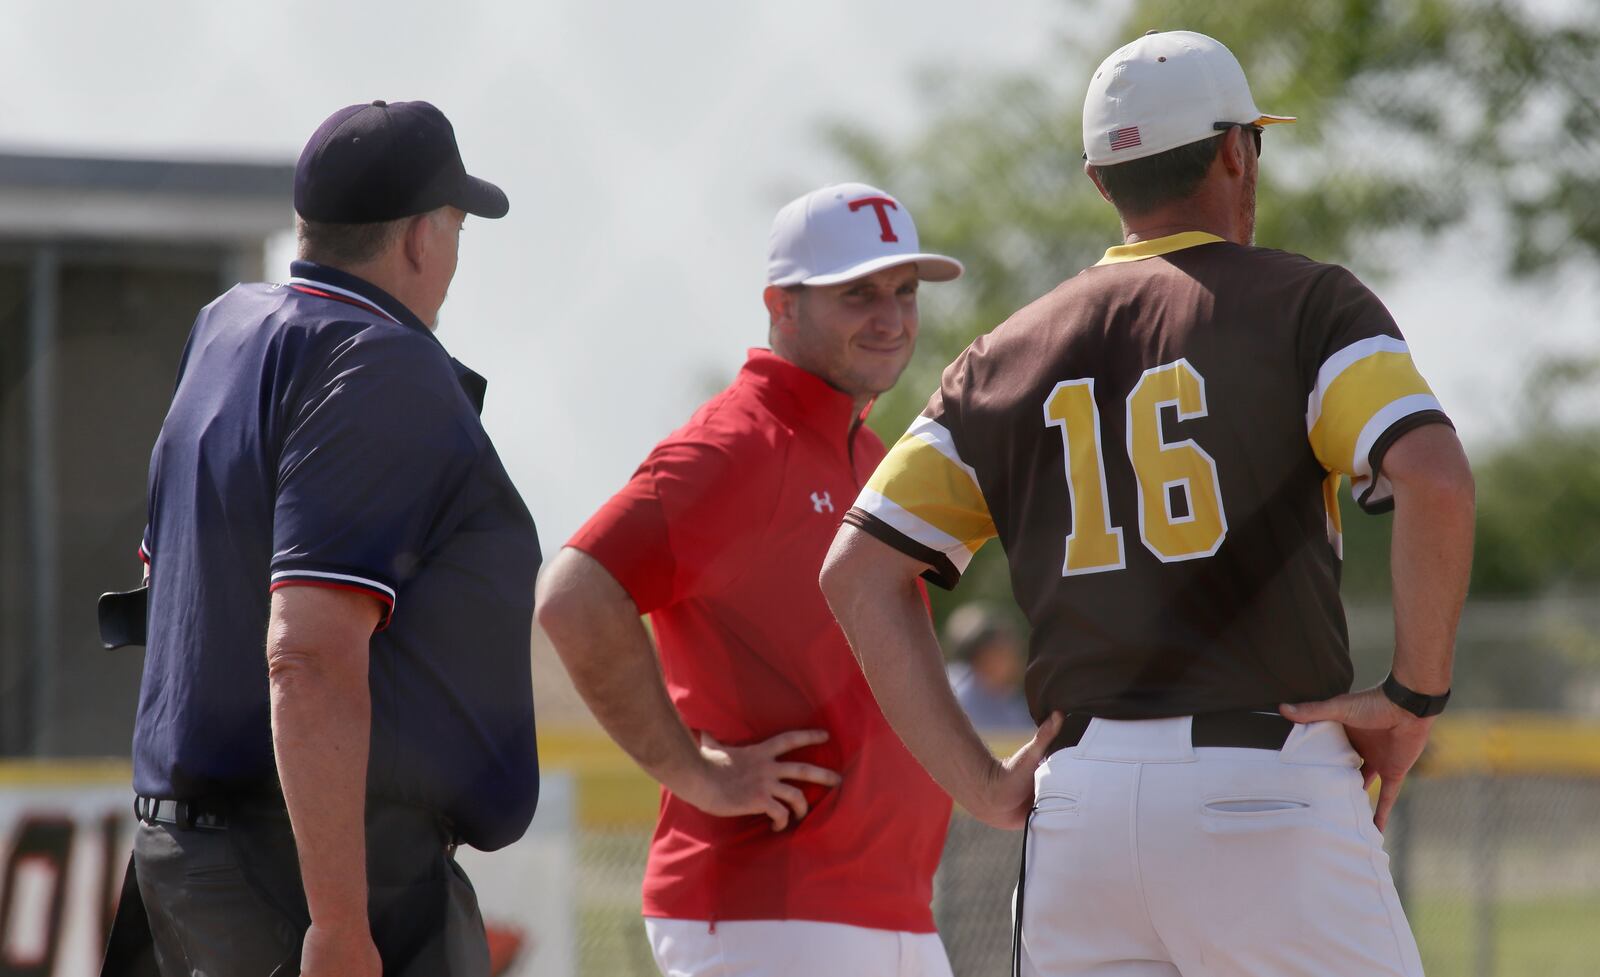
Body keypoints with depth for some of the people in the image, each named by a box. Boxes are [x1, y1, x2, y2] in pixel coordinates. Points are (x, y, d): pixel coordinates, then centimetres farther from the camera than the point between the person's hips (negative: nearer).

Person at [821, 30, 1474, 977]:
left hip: (1077, 802, 4)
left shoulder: (1011, 355, 15)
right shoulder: (1305, 302, 2)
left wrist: (981, 783, 6)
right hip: (1268, 788, -4)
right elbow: (1435, 476, -16)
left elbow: (858, 570, 8)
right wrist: (1418, 693, -5)